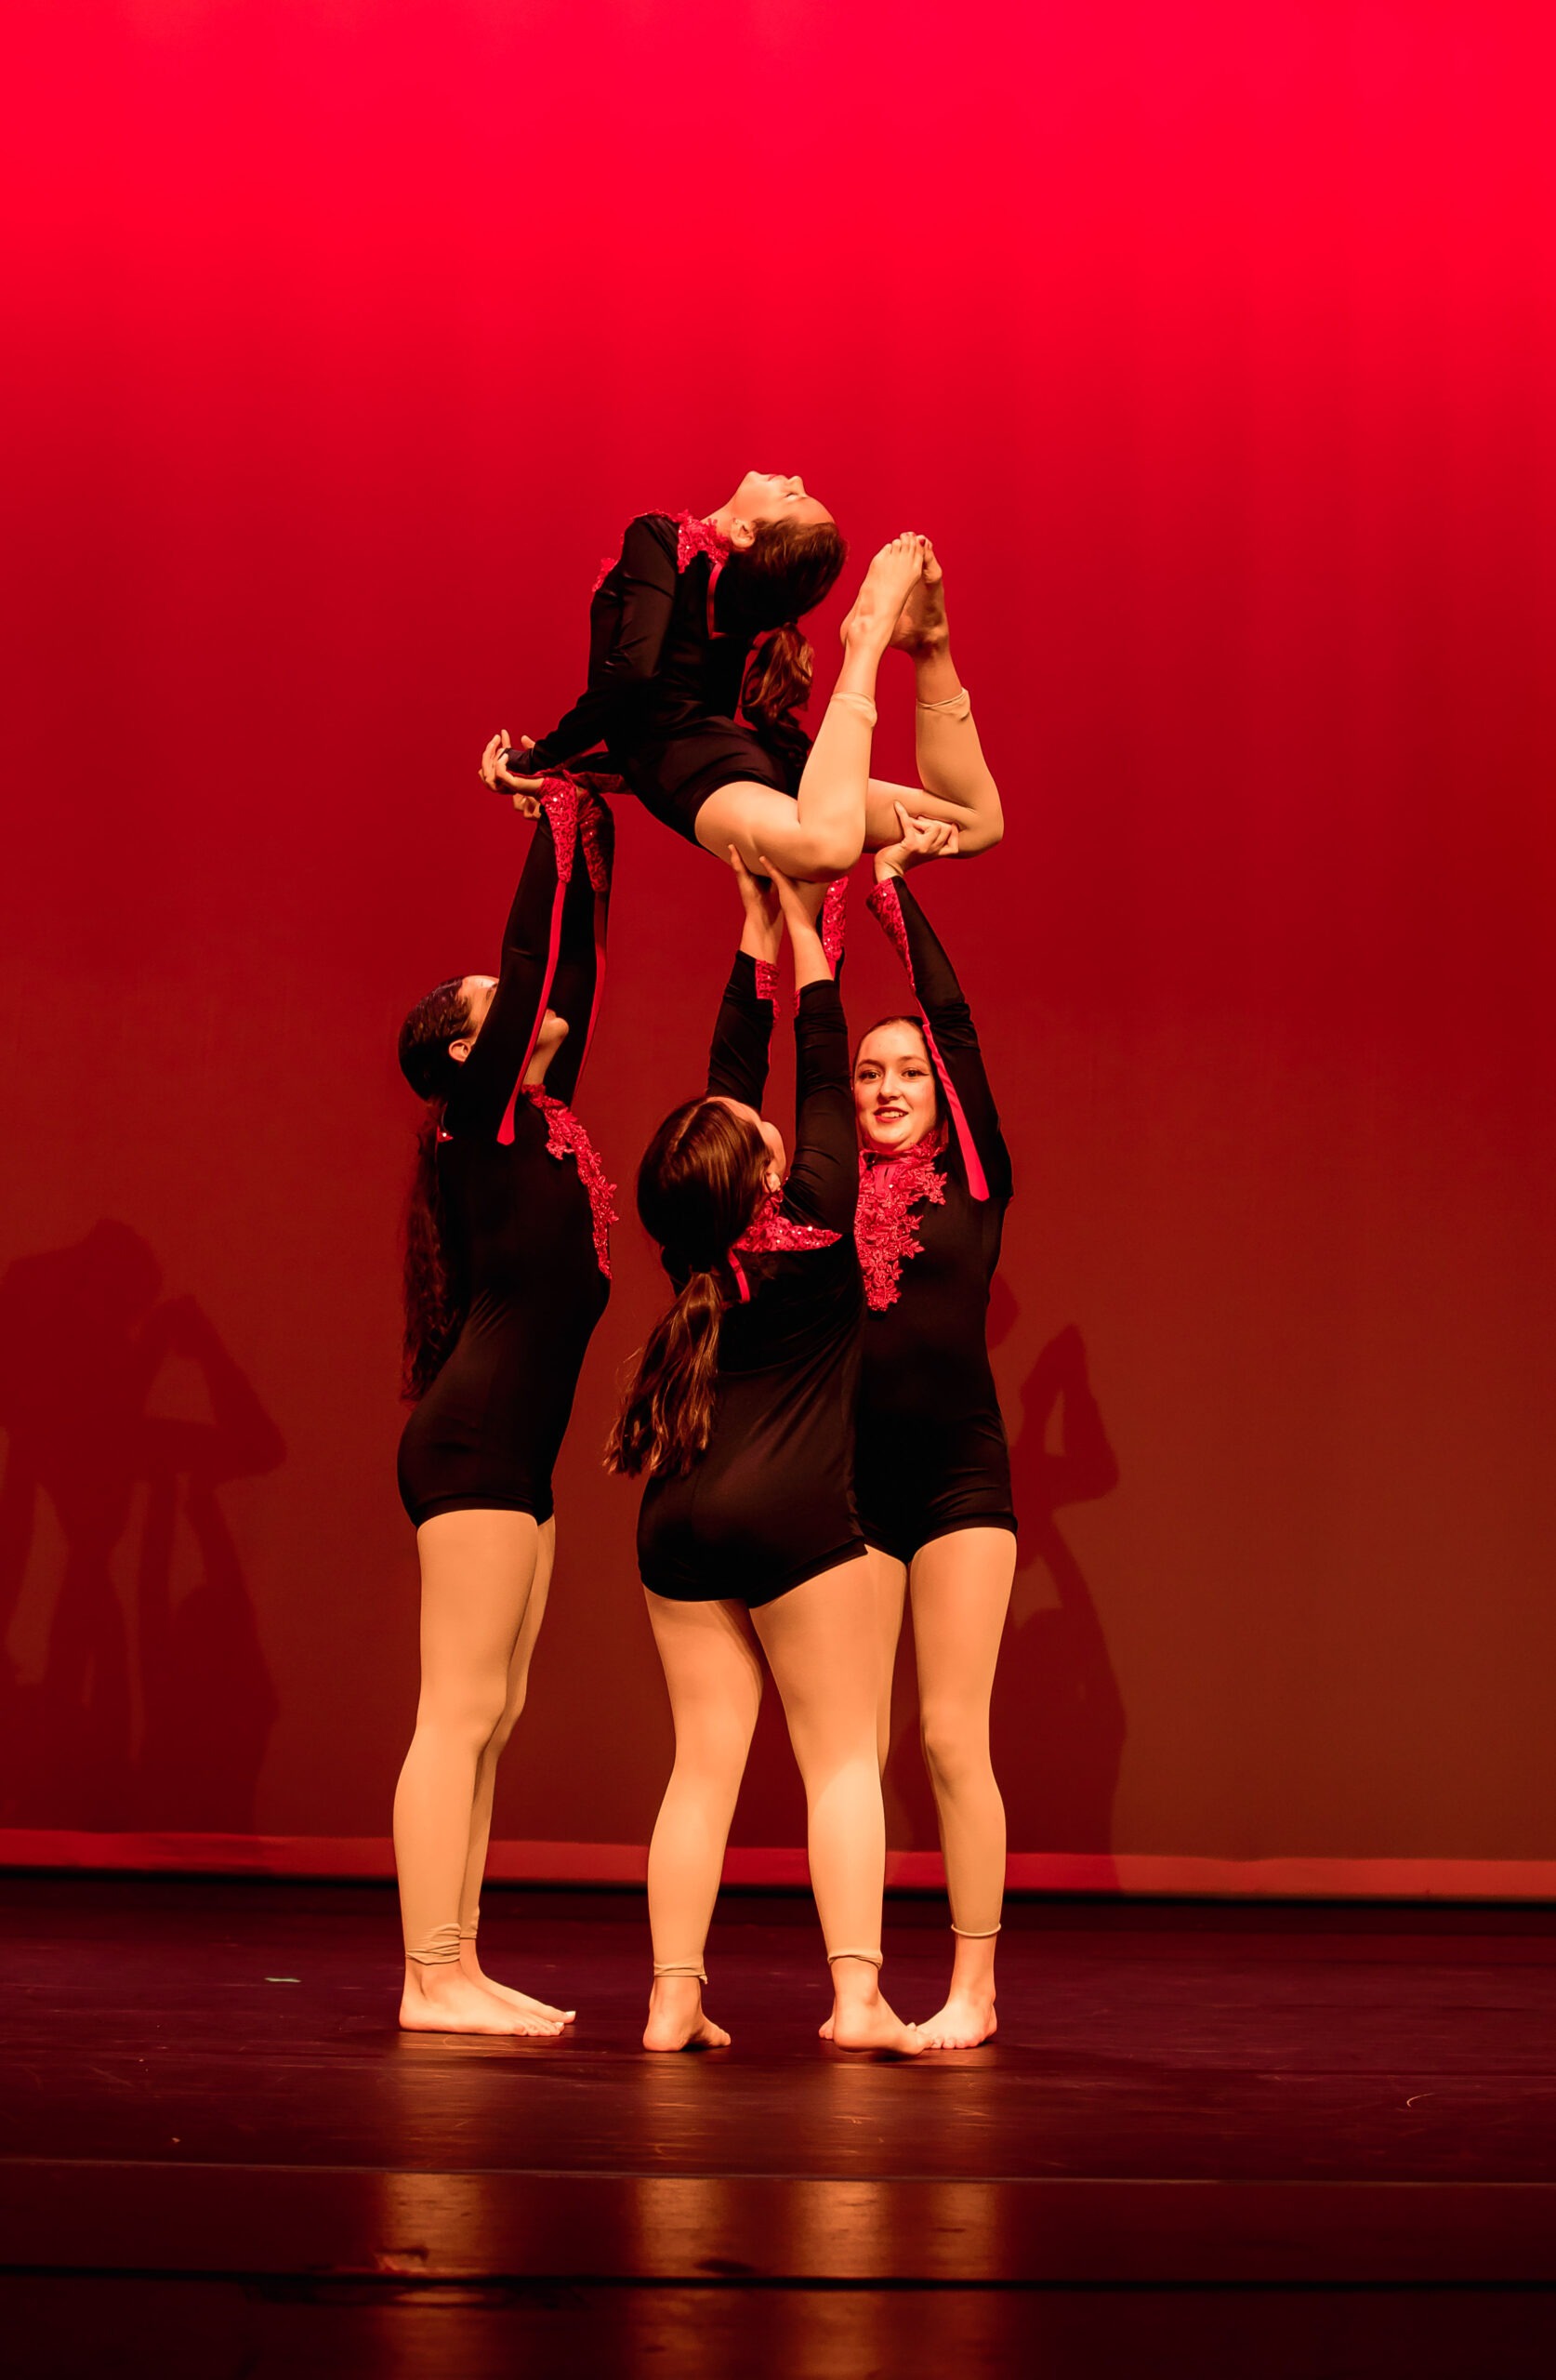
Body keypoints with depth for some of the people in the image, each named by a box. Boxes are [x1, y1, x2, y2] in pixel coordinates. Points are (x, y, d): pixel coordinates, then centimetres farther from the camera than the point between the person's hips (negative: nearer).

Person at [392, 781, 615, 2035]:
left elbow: (575, 966, 20)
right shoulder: (487, 1117, -3)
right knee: (461, 1713, -10)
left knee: (489, 1718, 8)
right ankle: (433, 1979, -10)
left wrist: (592, 830, 19)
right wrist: (559, 823, 0)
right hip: (474, 1444, -9)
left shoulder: (542, 1118, 18)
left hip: (516, 1453, 9)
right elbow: (533, 955, -6)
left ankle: (457, 1969, 11)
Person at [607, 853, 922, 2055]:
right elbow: (826, 1071, 3)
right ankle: (858, 1993, -9)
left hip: (681, 1518, 5)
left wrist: (757, 934, 20)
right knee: (841, 1758, 0)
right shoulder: (816, 1225, -6)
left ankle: (675, 1999, 2)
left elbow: (727, 1071, 16)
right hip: (796, 1511, -5)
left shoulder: (701, 1248, 6)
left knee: (705, 1761, 7)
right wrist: (803, 931, 9)